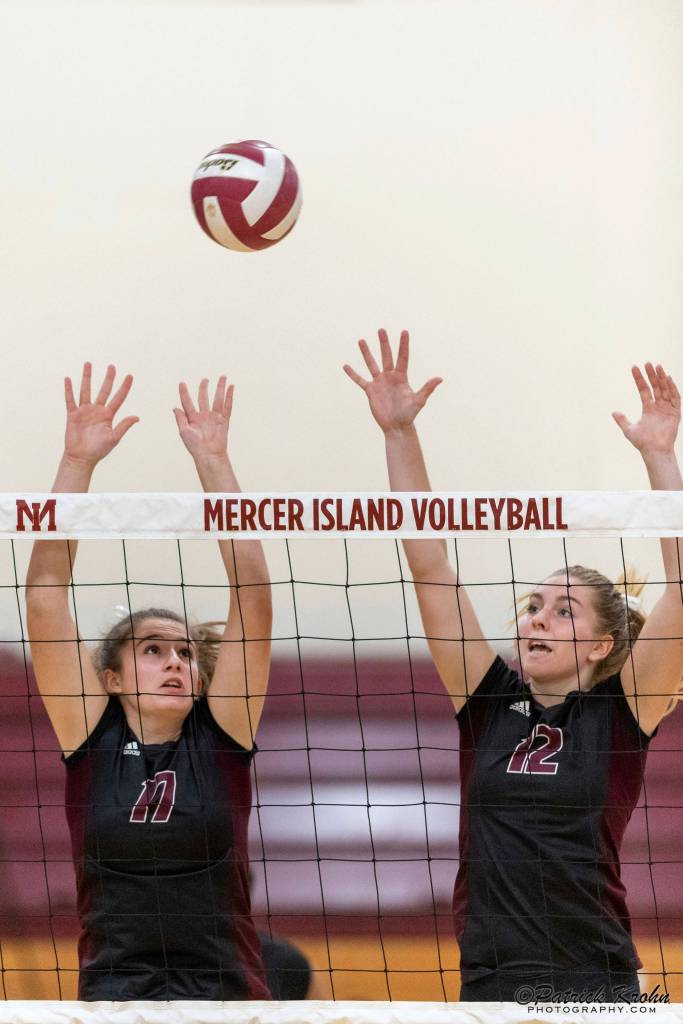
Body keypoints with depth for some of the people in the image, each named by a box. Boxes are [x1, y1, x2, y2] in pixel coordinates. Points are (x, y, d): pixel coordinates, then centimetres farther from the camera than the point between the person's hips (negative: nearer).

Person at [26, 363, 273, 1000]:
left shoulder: (222, 739, 7)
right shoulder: (91, 741, 8)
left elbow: (251, 592, 3)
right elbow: (45, 593, 3)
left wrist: (213, 461, 0)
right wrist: (77, 462, -1)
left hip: (227, 995, 0)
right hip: (112, 993, 0)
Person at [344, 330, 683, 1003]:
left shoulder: (621, 712, 1)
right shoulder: (488, 702, 8)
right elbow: (427, 565, 4)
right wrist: (398, 433, -1)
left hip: (598, 989, -3)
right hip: (488, 985, 3)